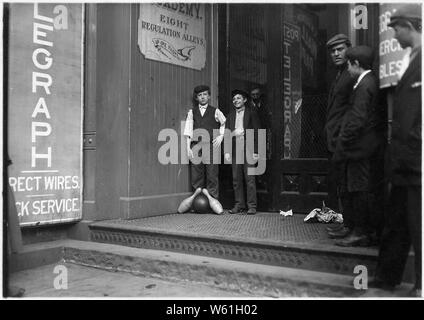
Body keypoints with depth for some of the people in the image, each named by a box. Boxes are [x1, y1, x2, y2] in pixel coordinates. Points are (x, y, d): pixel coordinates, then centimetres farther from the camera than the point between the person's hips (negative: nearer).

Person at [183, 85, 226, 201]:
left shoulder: (215, 111, 8)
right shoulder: (192, 112, 11)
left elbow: (225, 123, 20)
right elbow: (188, 131, 7)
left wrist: (221, 136, 6)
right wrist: (188, 148, -1)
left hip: (211, 146, -1)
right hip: (196, 147, 2)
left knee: (212, 176, -3)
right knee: (196, 176, 2)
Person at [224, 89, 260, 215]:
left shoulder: (251, 113, 4)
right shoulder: (231, 115, 15)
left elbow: (256, 132, -1)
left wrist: (256, 151, -8)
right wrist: (226, 151, 3)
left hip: (248, 150, -4)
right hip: (234, 150, 4)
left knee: (250, 179, -4)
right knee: (236, 179, 5)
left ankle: (251, 206, 2)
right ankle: (239, 205, 11)